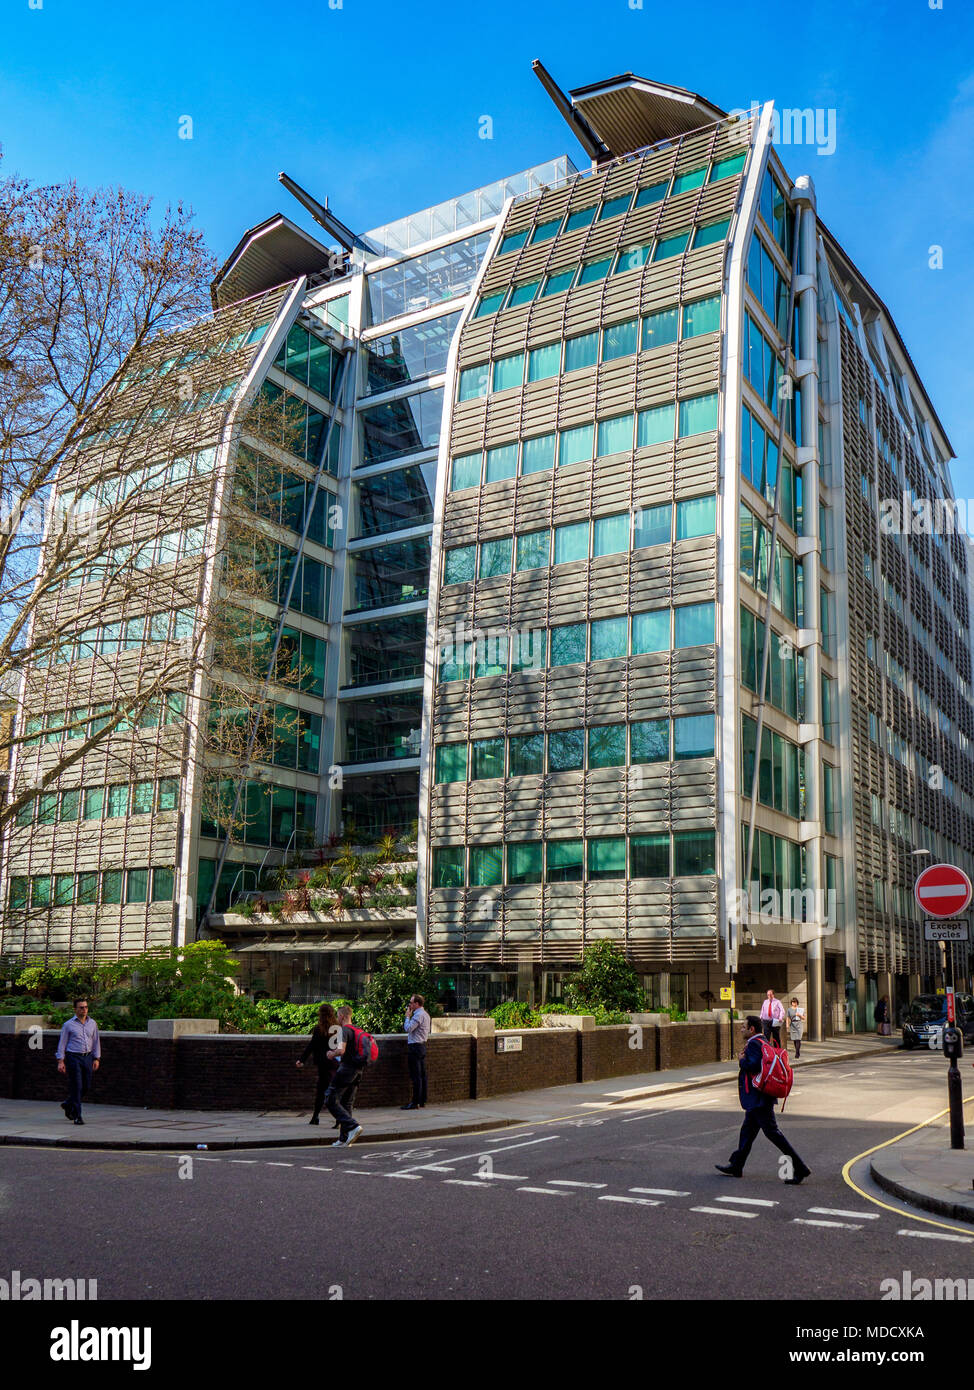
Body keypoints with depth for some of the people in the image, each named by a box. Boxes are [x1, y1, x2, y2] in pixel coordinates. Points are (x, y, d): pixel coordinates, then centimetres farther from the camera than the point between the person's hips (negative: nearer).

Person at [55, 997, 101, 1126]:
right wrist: (60, 1061, -6)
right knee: (76, 1087, -7)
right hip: (73, 1058, -4)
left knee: (87, 1086, 6)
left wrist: (97, 1059, 7)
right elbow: (62, 1043, 0)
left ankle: (68, 1104, 30)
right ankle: (77, 1116, 2)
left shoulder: (92, 1023, 9)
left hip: (88, 1057, 4)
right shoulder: (68, 1024, -1)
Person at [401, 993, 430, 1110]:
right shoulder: (425, 1014, 16)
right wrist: (409, 1016, 11)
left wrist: (407, 1016, -8)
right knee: (422, 1075, 11)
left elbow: (408, 1028, -21)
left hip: (415, 1047, -10)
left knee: (415, 1076, -8)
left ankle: (415, 1103, -7)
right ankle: (422, 1101, 15)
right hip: (422, 1046, 10)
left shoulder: (418, 1015, -15)